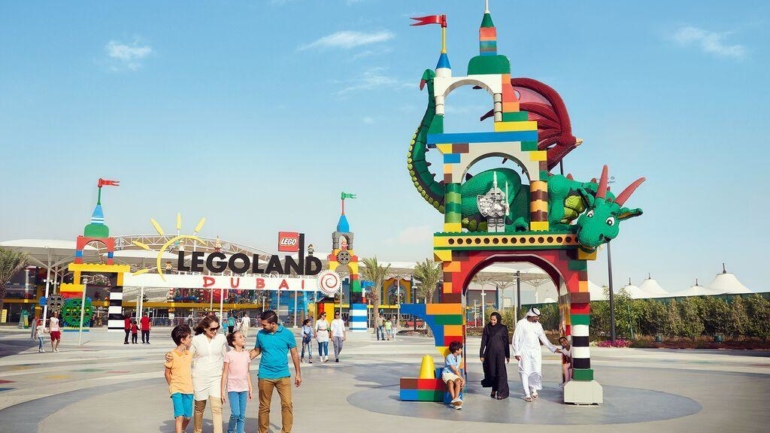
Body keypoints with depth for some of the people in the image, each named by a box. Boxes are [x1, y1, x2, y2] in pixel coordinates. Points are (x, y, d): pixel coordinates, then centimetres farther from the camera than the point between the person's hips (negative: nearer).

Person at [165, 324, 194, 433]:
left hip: (188, 390, 5)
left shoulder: (189, 354, 5)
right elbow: (167, 373, -2)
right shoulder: (171, 355, -11)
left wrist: (190, 383, 7)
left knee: (187, 417, 11)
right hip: (177, 390, -5)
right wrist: (172, 386, 2)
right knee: (179, 416, -15)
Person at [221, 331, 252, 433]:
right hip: (233, 388, -4)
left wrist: (250, 388, 12)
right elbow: (225, 373, -6)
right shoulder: (229, 355, -8)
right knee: (235, 413, -11)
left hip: (244, 388, 4)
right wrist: (223, 391, -7)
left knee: (242, 415, 5)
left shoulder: (246, 354, 6)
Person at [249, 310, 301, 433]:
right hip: (265, 376, 1)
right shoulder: (260, 334, -2)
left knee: (287, 404, -8)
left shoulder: (287, 334, -6)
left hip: (283, 375, -1)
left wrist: (298, 374, 4)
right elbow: (256, 350, 11)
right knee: (264, 407, 10)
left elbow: (294, 354, 2)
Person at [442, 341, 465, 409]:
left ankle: (456, 398, -44)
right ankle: (455, 400, -46)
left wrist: (460, 378, 0)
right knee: (450, 382, -37)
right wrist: (462, 378, -14)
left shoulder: (459, 356, 9)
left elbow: (458, 369, 13)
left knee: (458, 381, -30)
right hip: (447, 373, -5)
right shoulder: (449, 357, -14)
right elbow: (455, 370, -14)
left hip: (455, 374, 5)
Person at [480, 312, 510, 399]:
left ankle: (501, 392, -1)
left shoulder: (503, 328, -1)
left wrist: (508, 355, 4)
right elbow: (483, 341, 4)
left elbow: (506, 342, 3)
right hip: (490, 353, 2)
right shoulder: (487, 328, 3)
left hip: (500, 352, -2)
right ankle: (494, 389, 22)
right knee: (492, 371, 6)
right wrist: (481, 354, 1)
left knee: (500, 372, -4)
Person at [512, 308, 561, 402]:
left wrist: (554, 348, 6)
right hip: (524, 352, -3)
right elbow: (516, 338, -3)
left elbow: (544, 339, 12)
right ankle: (527, 394, 3)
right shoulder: (521, 323, -5)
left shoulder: (538, 325, 7)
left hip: (536, 351, 3)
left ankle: (534, 389, 23)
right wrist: (516, 352, -7)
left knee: (537, 372, -2)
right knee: (525, 372, -4)